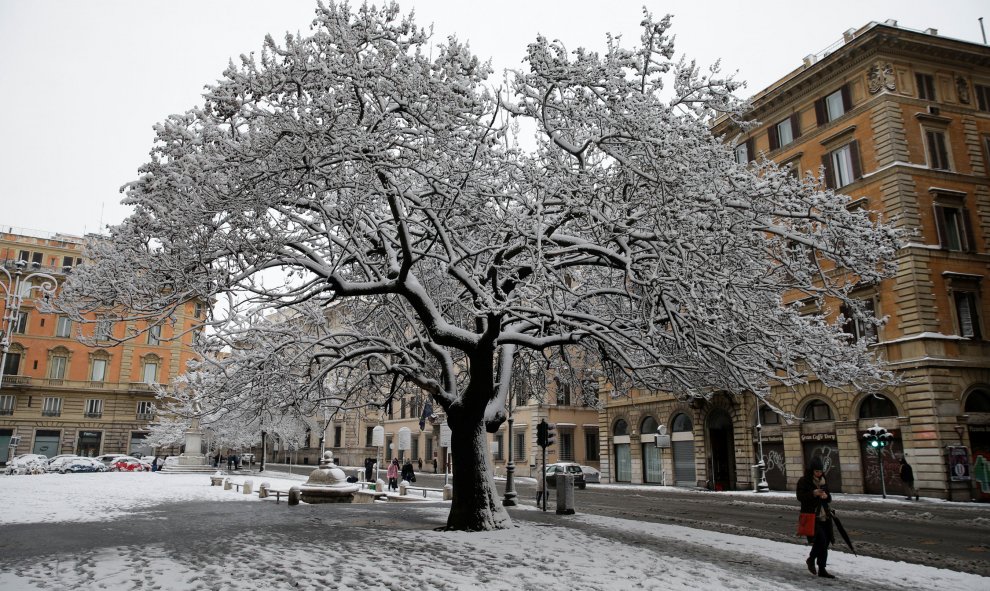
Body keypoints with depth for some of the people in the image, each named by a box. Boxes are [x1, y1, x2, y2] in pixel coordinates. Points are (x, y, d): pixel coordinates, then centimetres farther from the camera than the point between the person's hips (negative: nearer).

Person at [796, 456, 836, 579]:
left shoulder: (823, 481, 12)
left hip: (824, 516, 6)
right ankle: (811, 559, 6)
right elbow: (800, 496, -13)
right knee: (821, 539, -18)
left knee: (825, 541, 6)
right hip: (811, 516, -6)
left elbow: (829, 499, 16)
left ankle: (822, 570, 19)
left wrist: (826, 496, -7)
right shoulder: (804, 481, -6)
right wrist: (813, 493, -27)